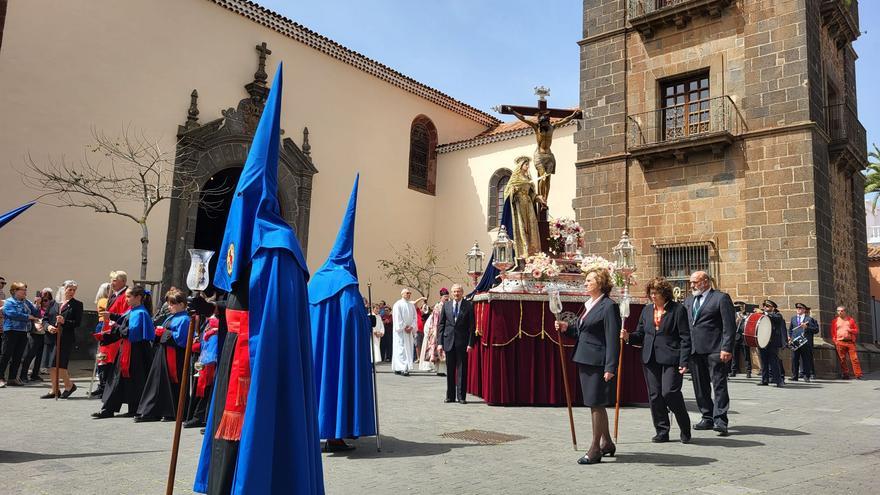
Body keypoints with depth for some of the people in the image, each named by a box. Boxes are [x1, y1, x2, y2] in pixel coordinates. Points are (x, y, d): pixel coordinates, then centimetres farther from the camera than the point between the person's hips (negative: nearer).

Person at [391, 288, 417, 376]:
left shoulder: (411, 305, 13)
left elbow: (414, 317, 9)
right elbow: (397, 317, -10)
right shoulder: (398, 304, -4)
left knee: (408, 349, 4)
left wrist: (411, 327, -6)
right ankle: (403, 368, -15)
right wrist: (404, 327, -14)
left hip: (409, 330, 6)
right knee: (401, 348, -10)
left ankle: (397, 368, 10)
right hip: (400, 331, -6)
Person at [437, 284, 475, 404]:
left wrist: (470, 343, -10)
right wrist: (440, 342, 0)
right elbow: (441, 324, 8)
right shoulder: (446, 305, 8)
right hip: (449, 341, 3)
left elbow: (472, 326, -3)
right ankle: (450, 396, 17)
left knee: (462, 369, 1)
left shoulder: (469, 305, 0)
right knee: (450, 370, 9)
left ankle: (461, 396, 7)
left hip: (462, 342, -2)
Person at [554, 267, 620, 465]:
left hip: (598, 363, -9)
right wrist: (567, 327, 3)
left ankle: (595, 448, 12)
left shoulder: (609, 306, -14)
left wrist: (610, 367, -21)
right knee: (597, 404, 18)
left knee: (596, 404, 0)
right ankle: (607, 443, 32)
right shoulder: (589, 305, 14)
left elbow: (612, 339, -18)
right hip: (586, 361, 9)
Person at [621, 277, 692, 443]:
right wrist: (629, 337, -4)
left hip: (671, 359, -5)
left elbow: (685, 338, -5)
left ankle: (685, 430, 11)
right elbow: (641, 335, 17)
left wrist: (684, 362, -12)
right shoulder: (647, 310, 14)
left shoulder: (678, 309, -2)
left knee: (670, 392, -12)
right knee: (654, 396, 6)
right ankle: (662, 432, 18)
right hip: (651, 359, 5)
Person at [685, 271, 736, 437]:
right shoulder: (688, 300, 17)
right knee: (700, 387, 10)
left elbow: (729, 325, -8)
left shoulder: (721, 298, -2)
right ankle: (707, 418, 19)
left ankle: (720, 421, -2)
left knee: (719, 385, -4)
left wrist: (726, 348, -15)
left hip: (714, 350, -6)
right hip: (694, 349, 7)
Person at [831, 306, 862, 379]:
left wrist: (850, 330, -8)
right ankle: (845, 375, 5)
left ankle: (858, 375, -8)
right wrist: (834, 341, -1)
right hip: (840, 342, 0)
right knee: (842, 360, -1)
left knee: (854, 359, -8)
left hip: (850, 342, 0)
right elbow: (833, 332, 12)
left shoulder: (851, 319, 14)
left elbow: (856, 330, 13)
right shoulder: (835, 321, 12)